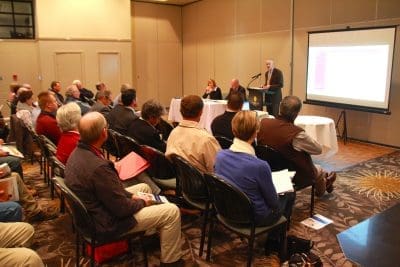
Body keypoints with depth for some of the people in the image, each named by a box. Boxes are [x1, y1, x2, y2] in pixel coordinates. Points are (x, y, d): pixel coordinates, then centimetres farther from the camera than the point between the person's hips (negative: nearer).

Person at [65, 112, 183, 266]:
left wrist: (131, 195, 5)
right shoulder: (98, 167, -35)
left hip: (92, 210, 10)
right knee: (172, 211, -4)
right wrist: (141, 202, -6)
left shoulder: (78, 152, -5)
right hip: (107, 222, -9)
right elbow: (122, 208, -25)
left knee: (144, 187, 24)